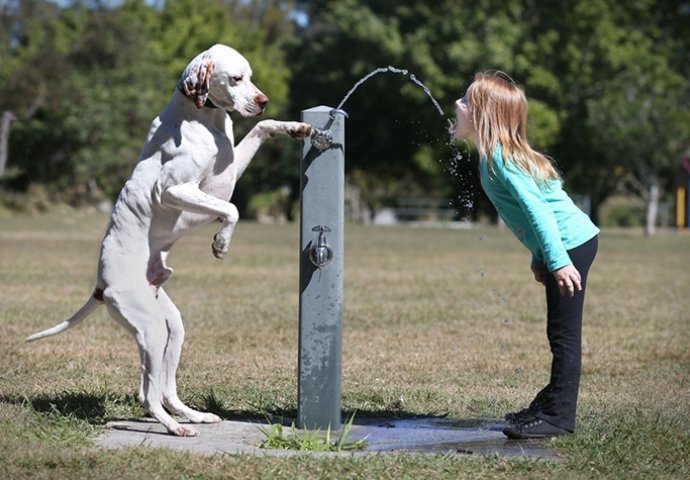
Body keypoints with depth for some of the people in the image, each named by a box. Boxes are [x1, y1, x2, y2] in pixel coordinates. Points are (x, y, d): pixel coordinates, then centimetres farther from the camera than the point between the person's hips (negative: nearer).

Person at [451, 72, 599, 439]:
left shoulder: (500, 156, -17)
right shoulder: (492, 156, 12)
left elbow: (538, 209, -23)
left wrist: (558, 262, -27)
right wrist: (539, 260, 17)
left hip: (571, 245, -10)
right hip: (567, 246, 10)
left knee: (564, 333, -6)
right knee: (560, 334, 18)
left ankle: (558, 418, -2)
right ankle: (551, 404, 27)